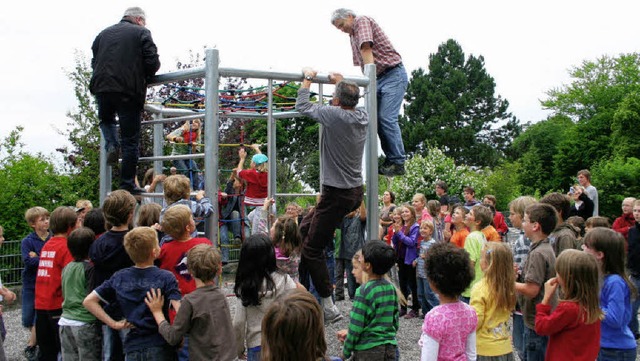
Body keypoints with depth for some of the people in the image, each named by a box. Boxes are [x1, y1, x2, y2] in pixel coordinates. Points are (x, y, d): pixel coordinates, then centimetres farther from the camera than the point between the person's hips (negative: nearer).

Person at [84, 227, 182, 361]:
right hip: (160, 348, -3)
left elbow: (88, 301, 3)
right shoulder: (166, 277, -9)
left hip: (132, 349, 3)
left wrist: (113, 323, 2)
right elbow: (179, 310, -20)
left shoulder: (118, 278, 4)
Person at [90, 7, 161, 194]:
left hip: (102, 87, 4)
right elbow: (153, 63, -5)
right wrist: (145, 74, 15)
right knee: (130, 141, 2)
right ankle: (127, 184, 3)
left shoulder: (103, 33, 17)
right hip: (129, 91, -4)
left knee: (106, 119, 34)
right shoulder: (141, 33, 3)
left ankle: (112, 145, 7)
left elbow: (94, 62, 18)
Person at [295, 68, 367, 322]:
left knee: (312, 248, -2)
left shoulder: (334, 114, -18)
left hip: (337, 194, -9)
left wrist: (308, 78, 11)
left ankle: (329, 307, -1)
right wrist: (340, 82, 37)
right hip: (356, 192, 9)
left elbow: (302, 105, -3)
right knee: (305, 228, 23)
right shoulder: (363, 117, 2)